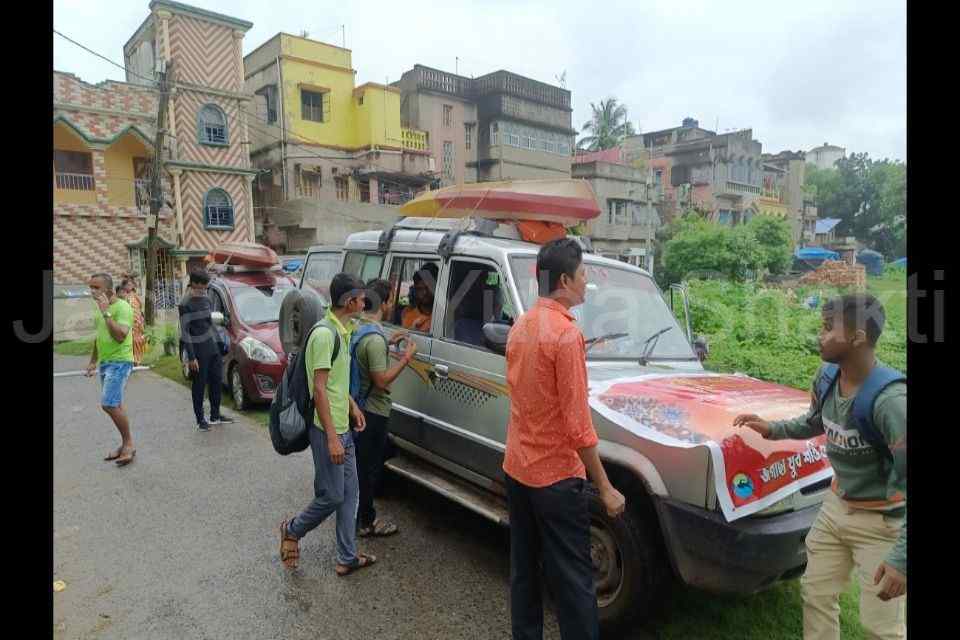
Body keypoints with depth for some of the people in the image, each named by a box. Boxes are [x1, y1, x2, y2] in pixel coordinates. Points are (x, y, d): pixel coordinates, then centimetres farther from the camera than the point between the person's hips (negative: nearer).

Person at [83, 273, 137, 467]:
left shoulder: (122, 307, -16)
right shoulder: (100, 308, 11)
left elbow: (120, 336, -28)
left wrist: (106, 313, -26)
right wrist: (93, 361, 25)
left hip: (119, 363, -9)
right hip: (105, 363, 9)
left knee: (109, 404, -14)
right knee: (115, 405, 12)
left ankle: (128, 444, -1)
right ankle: (125, 444, 21)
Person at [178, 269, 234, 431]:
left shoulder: (206, 299, 10)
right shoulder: (186, 304, -12)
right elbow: (184, 331, -13)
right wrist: (191, 357, -16)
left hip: (212, 347, 7)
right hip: (198, 349, -7)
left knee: (217, 381, 12)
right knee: (199, 386, 2)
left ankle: (215, 415, 25)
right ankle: (200, 420, 12)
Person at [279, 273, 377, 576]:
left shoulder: (341, 331, 9)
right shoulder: (324, 334, -20)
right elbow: (319, 389, -23)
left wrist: (352, 405, 14)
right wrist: (332, 437, -22)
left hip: (343, 428, 10)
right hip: (328, 431, -10)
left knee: (350, 494, 14)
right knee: (331, 496, 3)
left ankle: (347, 557, 24)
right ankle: (293, 531, 29)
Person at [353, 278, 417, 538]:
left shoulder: (357, 327, 4)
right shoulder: (374, 338, -26)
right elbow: (382, 381, -24)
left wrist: (388, 343, 14)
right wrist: (406, 358, -16)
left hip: (358, 407, 10)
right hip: (373, 411, -10)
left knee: (359, 462, 21)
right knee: (369, 467, 4)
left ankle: (357, 512, 35)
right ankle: (366, 521, 17)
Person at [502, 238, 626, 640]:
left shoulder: (520, 327, 5)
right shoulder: (566, 334, -19)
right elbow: (577, 426, -20)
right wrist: (605, 489, -14)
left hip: (516, 469, 8)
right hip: (555, 476, -8)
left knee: (523, 570, 18)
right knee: (574, 580, 4)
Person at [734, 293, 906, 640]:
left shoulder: (890, 399, -30)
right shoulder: (826, 377, -7)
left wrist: (901, 557, -30)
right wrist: (772, 429, 1)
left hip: (881, 521, -7)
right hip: (836, 506, 7)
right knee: (816, 593, 17)